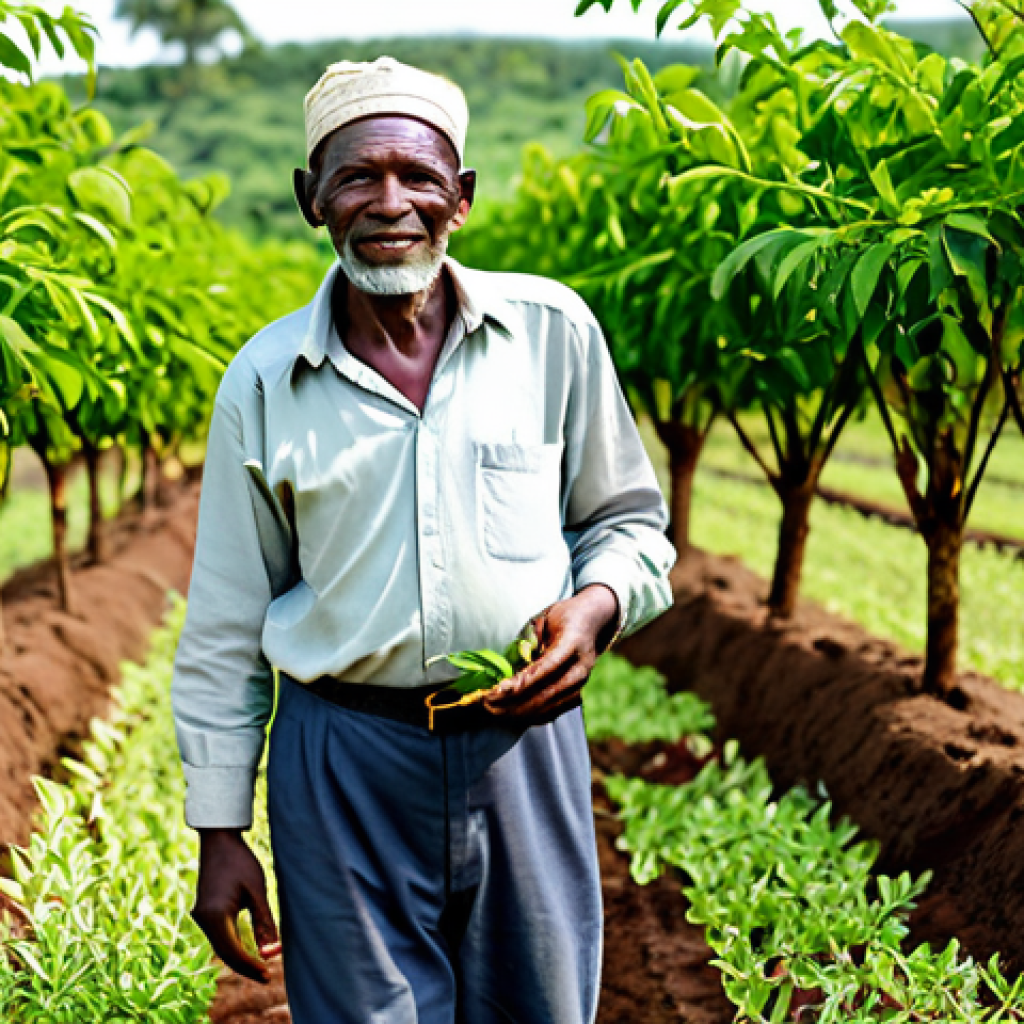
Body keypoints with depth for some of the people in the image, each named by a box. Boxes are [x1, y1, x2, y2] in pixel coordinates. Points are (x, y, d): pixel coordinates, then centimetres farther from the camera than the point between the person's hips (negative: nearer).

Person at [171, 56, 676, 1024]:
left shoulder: (553, 331, -1)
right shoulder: (264, 382, 0)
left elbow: (629, 518, 10)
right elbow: (226, 631, 5)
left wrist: (597, 603, -12)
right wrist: (219, 832, 5)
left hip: (524, 739, 1)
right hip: (345, 761, 0)